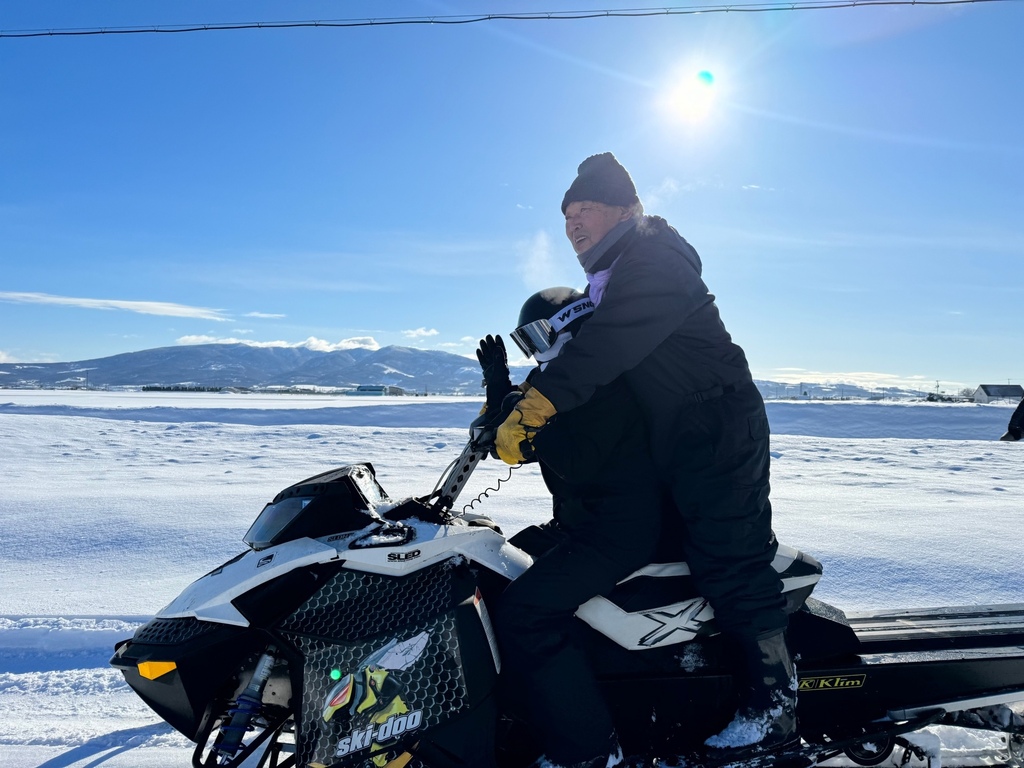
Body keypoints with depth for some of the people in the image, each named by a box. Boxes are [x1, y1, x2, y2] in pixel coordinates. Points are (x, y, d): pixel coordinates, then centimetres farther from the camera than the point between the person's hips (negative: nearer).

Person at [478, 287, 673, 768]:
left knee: (523, 613, -24)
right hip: (576, 524, 11)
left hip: (618, 531, -11)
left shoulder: (605, 388, -15)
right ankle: (518, 714, 17)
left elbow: (573, 465, -27)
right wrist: (498, 386, 6)